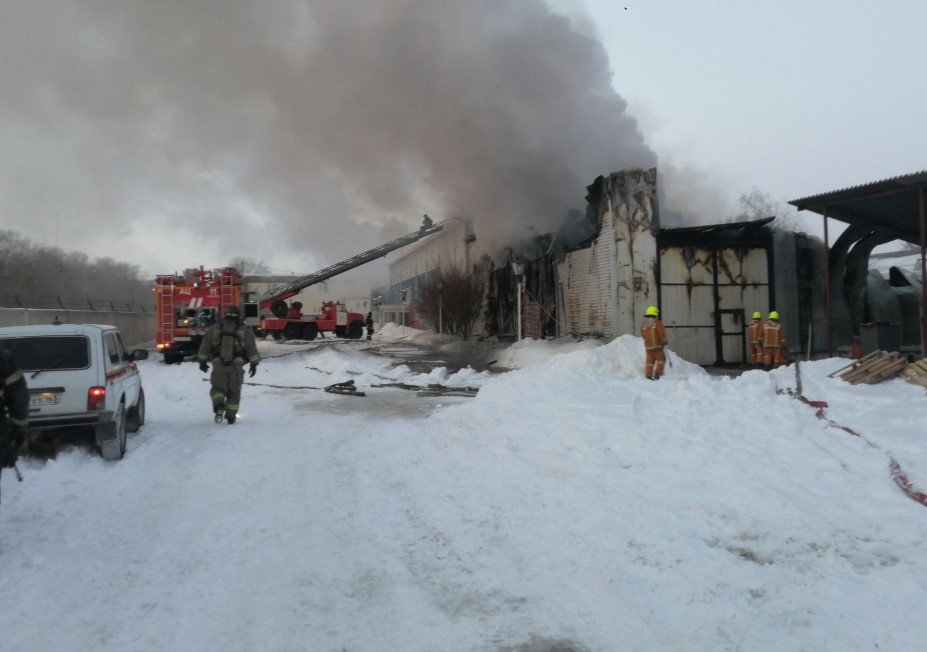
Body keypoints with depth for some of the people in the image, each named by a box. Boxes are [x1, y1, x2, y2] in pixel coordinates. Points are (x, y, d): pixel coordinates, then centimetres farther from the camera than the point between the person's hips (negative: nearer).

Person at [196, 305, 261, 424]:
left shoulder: (213, 329, 8)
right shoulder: (245, 331, 5)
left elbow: (204, 347, 11)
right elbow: (252, 349, 5)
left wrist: (202, 361, 21)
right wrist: (253, 364, 11)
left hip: (218, 365, 0)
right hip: (236, 366, 0)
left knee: (217, 388, 14)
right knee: (234, 391, 13)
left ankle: (218, 406, -14)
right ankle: (231, 416, 14)